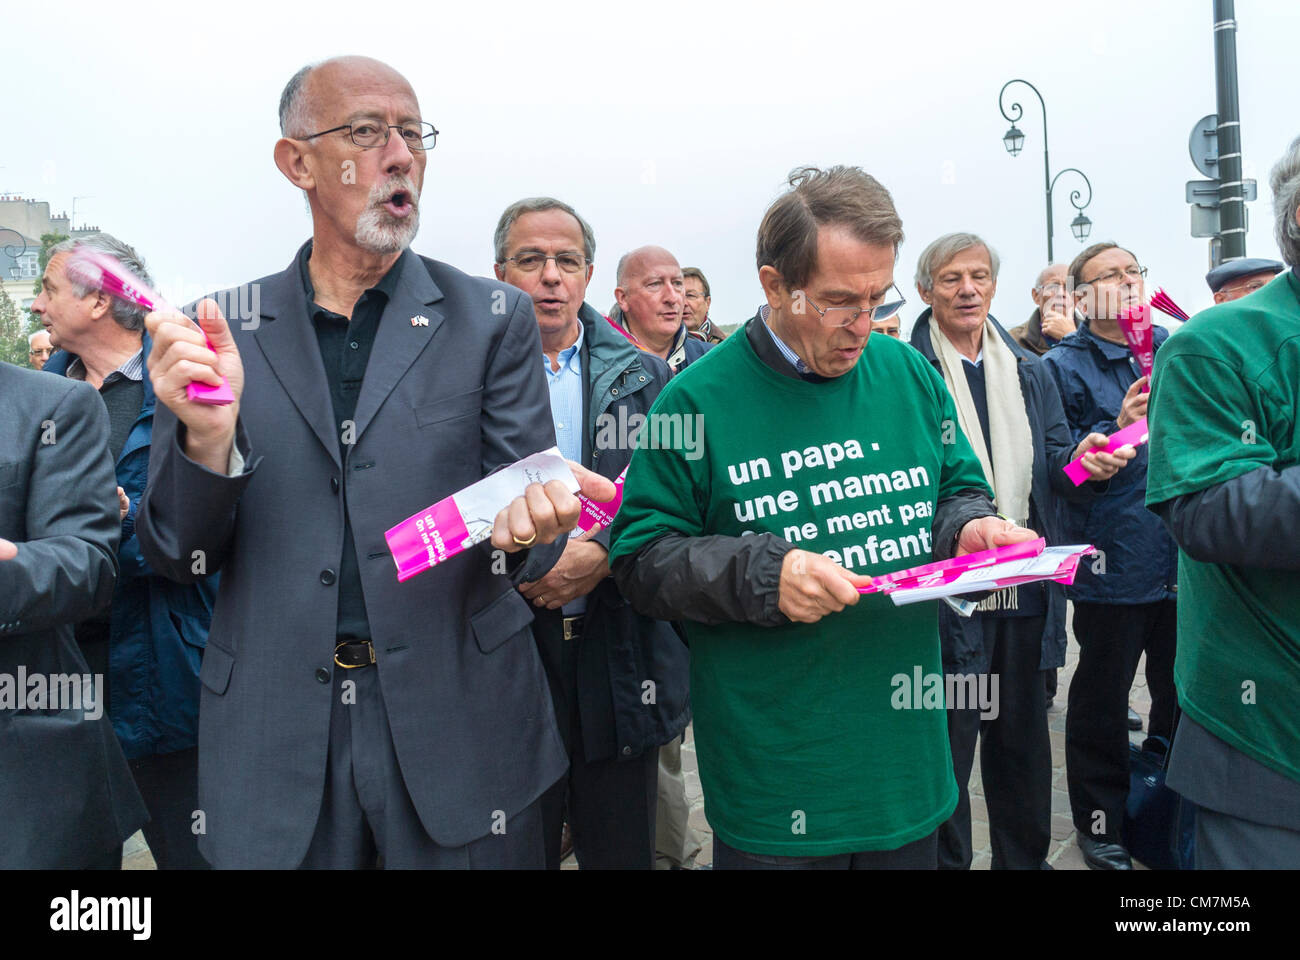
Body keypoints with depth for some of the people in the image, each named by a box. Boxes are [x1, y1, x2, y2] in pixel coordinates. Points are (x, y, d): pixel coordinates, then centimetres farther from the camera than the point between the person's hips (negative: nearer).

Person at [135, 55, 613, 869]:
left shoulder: (492, 320, -1)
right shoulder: (220, 332, 2)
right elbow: (178, 559, 2)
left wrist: (522, 524, -27)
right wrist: (207, 436, -18)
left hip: (458, 720, 0)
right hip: (275, 734, 1)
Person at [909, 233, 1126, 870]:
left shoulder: (1029, 371, 14)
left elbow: (1052, 458, 10)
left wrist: (1080, 460, -12)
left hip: (1025, 586, 5)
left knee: (1023, 735, 17)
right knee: (947, 739, 3)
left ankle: (1024, 858, 34)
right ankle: (946, 858, 23)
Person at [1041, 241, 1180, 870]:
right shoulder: (1063, 366, -6)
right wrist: (1116, 429, -25)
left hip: (1183, 554, 6)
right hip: (1113, 560, -5)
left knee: (1183, 689, 18)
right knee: (1102, 698, 7)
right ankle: (1100, 821, 24)